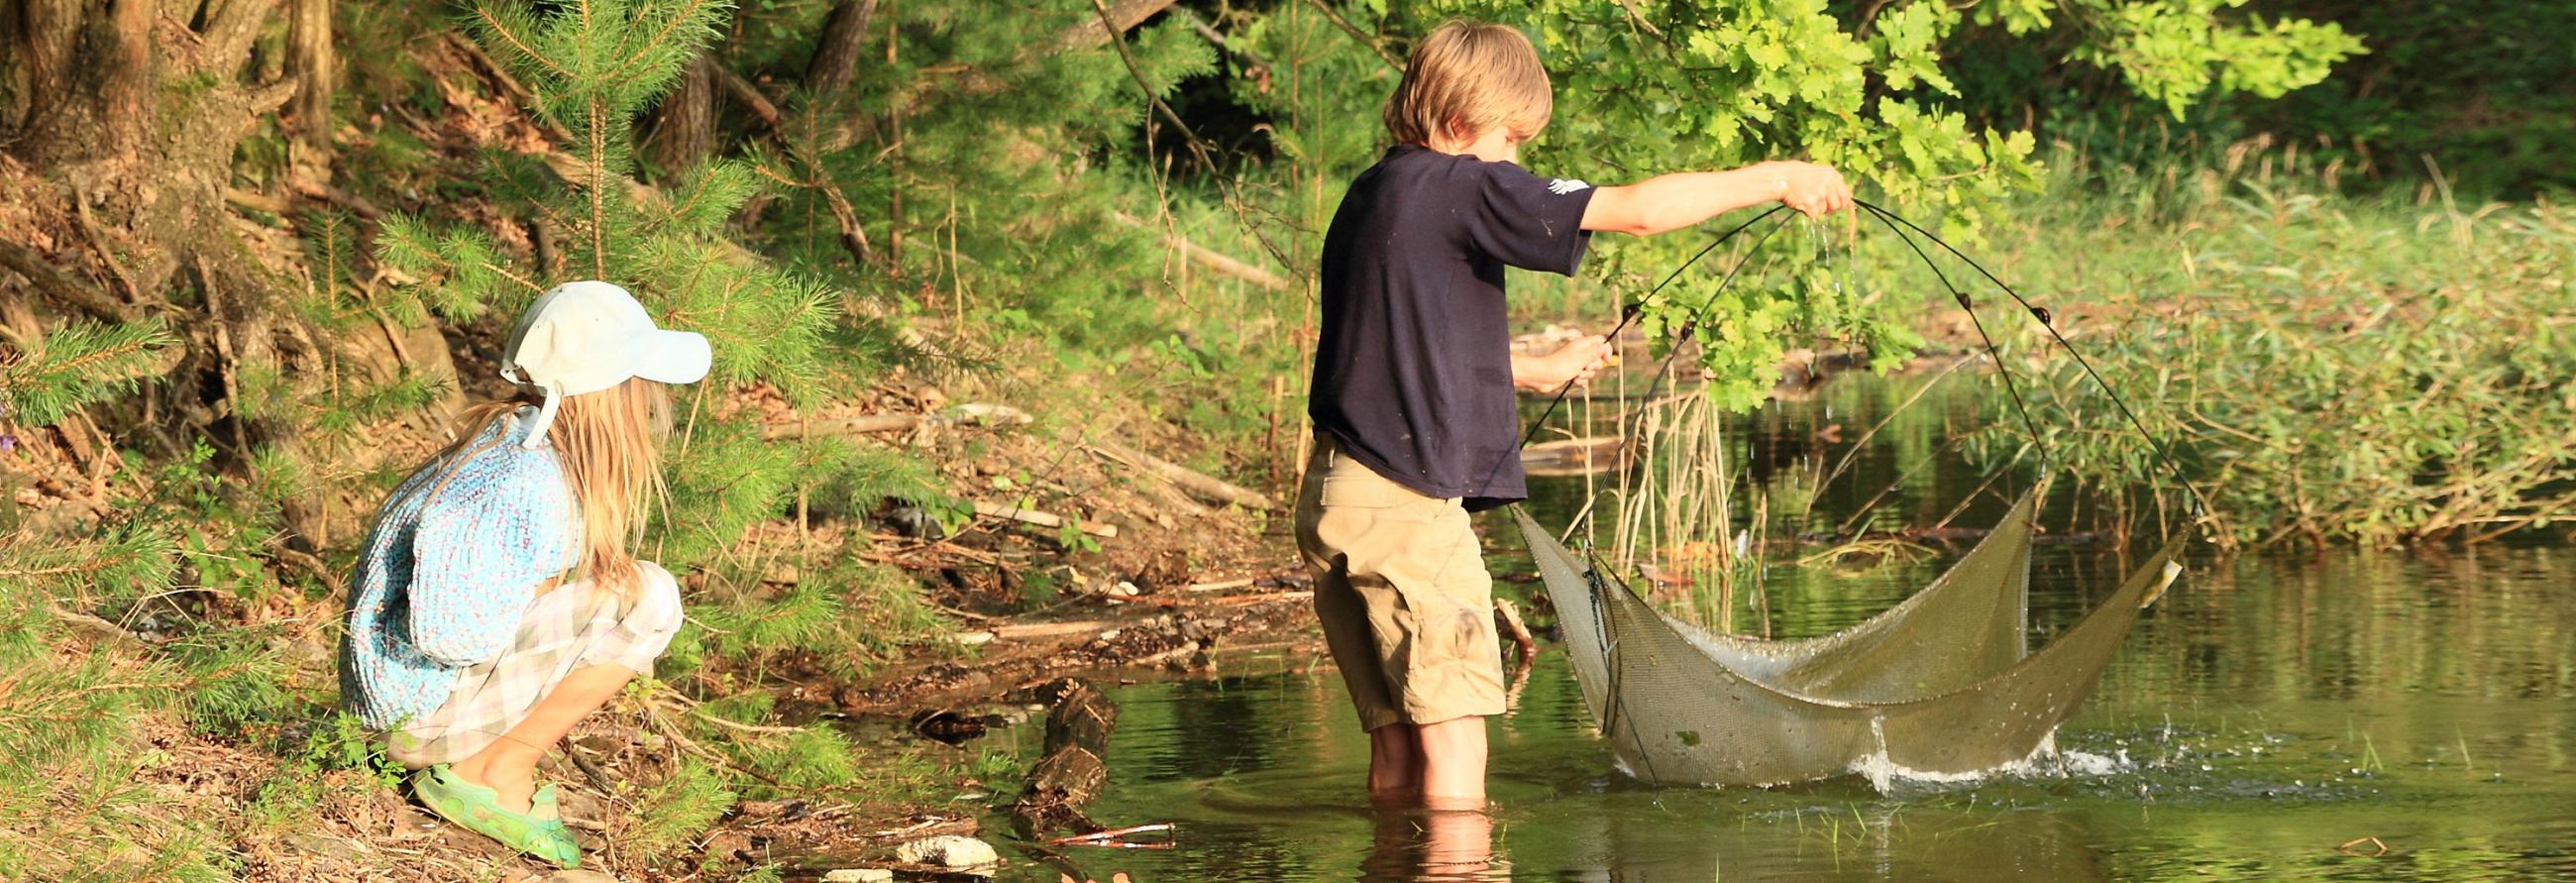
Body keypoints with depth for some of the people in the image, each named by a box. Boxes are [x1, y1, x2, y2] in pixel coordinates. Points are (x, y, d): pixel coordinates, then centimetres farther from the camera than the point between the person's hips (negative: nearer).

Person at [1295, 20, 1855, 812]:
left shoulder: (1371, 197, 17)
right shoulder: (1463, 188, -10)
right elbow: (1637, 211, -13)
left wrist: (1535, 371, 38)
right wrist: (1775, 180, -3)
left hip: (1338, 500, 9)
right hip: (1407, 502, -9)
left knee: (1399, 743, 11)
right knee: (1454, 735, -8)